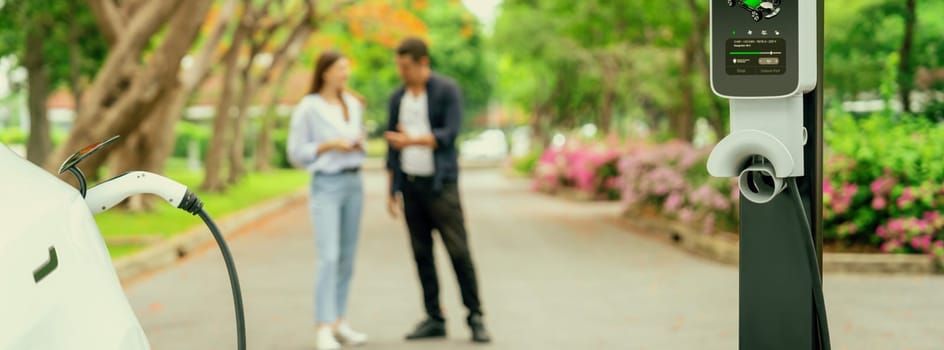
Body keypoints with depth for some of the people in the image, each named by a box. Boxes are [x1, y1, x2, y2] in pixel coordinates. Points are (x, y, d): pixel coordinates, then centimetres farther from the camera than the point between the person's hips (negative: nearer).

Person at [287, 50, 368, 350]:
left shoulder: (354, 105, 12)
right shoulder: (308, 108, -6)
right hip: (326, 185, -6)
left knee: (347, 258, 7)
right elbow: (296, 153, -4)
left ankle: (338, 322, 14)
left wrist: (359, 144, -1)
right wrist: (329, 145, -15)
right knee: (329, 258, -15)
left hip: (353, 182, 6)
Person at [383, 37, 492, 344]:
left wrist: (411, 140, -23)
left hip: (440, 183, -5)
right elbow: (393, 146, 15)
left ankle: (475, 317, 1)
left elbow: (449, 134, -15)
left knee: (458, 251, -7)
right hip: (410, 185, 5)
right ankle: (434, 319, 11)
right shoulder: (398, 98, 11)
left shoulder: (447, 90, -5)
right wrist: (392, 191, 13)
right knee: (422, 254, 5)